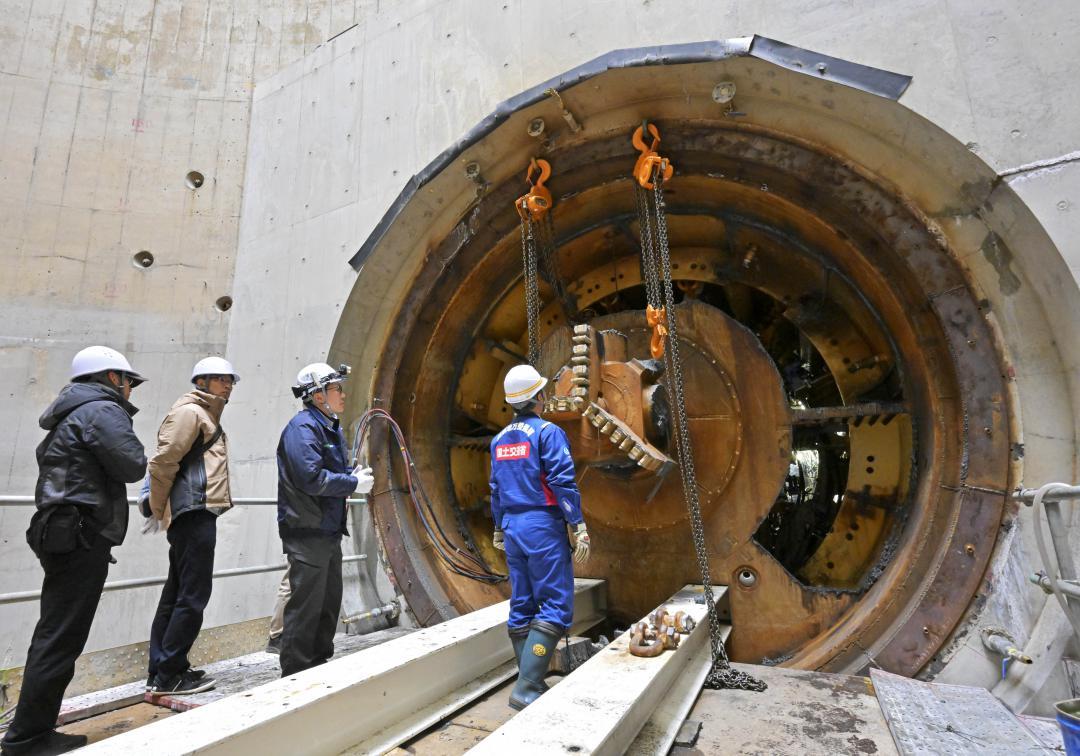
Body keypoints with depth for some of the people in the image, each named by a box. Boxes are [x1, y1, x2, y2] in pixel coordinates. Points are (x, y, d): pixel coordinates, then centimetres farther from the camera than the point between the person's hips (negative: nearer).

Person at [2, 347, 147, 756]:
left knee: (54, 635, 15)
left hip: (63, 535, 10)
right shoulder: (102, 410, -11)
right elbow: (132, 467, -16)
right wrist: (135, 453, 1)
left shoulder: (72, 413, 20)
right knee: (61, 639, -4)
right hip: (82, 537, -10)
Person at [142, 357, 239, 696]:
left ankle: (161, 669, 22)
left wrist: (159, 509, 19)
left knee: (176, 592, 13)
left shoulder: (206, 417, 23)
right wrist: (158, 510, -7)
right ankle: (169, 675, 2)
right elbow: (163, 462, -15)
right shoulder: (189, 411, -7)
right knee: (193, 595, -6)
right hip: (194, 513, -10)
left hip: (195, 515, 10)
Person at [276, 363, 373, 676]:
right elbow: (312, 478, -25)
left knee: (329, 602, 18)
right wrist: (354, 483, -17)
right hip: (306, 531, -10)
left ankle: (320, 664, 32)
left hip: (329, 530, 10)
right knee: (305, 604, -2)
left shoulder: (332, 428, 15)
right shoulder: (303, 427, -16)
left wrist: (354, 474, 1)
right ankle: (296, 672, 11)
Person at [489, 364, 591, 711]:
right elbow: (562, 482, -16)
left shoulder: (499, 439, 11)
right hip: (543, 527, -7)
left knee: (522, 607, 13)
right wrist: (579, 526, -13)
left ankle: (531, 683, 22)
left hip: (513, 527, 7)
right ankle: (526, 687, -7)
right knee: (555, 607, -2)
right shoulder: (548, 432, -10)